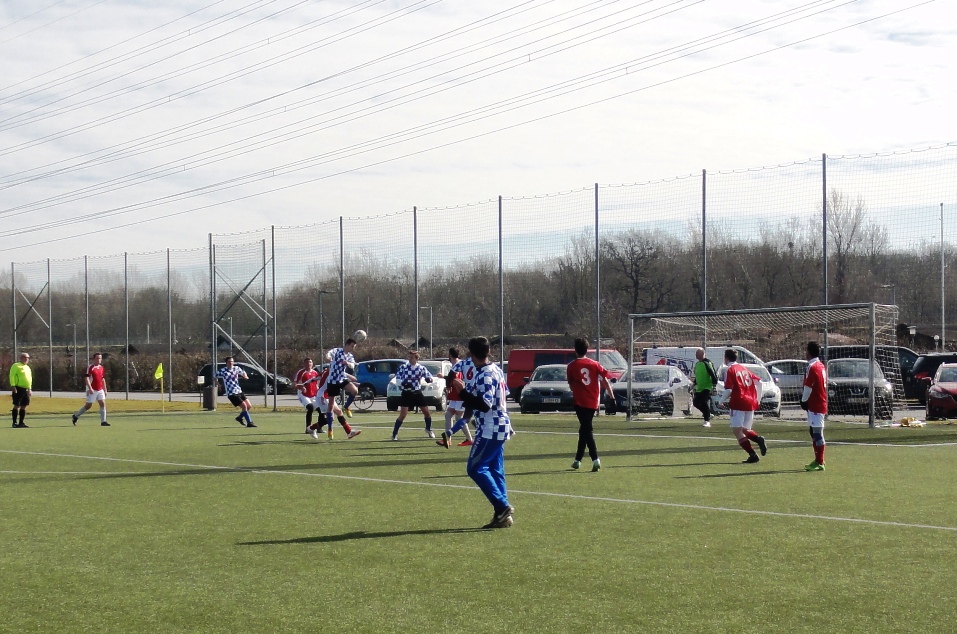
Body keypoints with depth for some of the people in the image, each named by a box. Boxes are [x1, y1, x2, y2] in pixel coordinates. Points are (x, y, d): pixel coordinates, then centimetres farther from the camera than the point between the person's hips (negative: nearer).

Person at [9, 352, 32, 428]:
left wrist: (30, 389, 21)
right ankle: (15, 423, -5)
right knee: (17, 405, -7)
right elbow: (12, 376, -11)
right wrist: (13, 386, -19)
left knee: (23, 407, 7)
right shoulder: (16, 366, -3)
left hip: (26, 389, 7)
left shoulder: (28, 368, 20)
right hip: (18, 389, -7)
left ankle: (21, 422, 12)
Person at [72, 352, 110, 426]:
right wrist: (90, 388, -25)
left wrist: (105, 390, 17)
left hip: (100, 390, 6)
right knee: (88, 405, 1)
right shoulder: (90, 367, -9)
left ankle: (103, 421, -5)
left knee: (103, 404, -6)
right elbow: (87, 378, -15)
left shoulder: (102, 368, 11)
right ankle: (76, 416, 20)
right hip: (92, 390, -6)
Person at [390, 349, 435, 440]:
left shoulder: (421, 368, -3)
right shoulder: (403, 367, -9)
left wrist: (429, 379, -23)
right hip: (406, 393, -3)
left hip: (417, 392, 3)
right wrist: (403, 383, -27)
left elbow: (429, 377, 1)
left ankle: (428, 429, 33)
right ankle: (394, 434, -3)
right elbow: (397, 378, -6)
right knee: (403, 414, -13)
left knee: (427, 412, 7)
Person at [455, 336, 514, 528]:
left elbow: (485, 404, -26)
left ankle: (502, 507, -13)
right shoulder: (496, 369, 10)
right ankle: (502, 515, 8)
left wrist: (463, 392, -24)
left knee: (475, 468, -8)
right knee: (495, 470, 10)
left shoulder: (485, 375, -19)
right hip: (500, 426, 10)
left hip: (489, 430, -10)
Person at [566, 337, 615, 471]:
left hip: (580, 401, -4)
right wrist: (611, 396, 2)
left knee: (587, 430, -8)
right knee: (584, 429, 17)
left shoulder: (571, 366, -1)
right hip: (593, 402, 4)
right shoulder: (595, 364, 5)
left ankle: (595, 459, -25)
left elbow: (571, 385, 8)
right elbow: (605, 381, -1)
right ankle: (578, 460, 26)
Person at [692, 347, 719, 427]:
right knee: (696, 402, 8)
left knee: (705, 403, -16)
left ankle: (707, 421, -10)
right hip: (699, 388, 9)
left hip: (707, 388, -9)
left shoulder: (707, 363, -13)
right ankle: (707, 414, 26)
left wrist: (714, 385, -20)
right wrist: (695, 385, 25)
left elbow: (713, 375, -16)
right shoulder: (697, 364, 14)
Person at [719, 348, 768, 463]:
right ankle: (759, 439, -13)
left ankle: (752, 455, -19)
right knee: (745, 429, 17)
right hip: (751, 403, 8)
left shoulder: (730, 370, -5)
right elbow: (758, 381, 18)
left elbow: (728, 390, -13)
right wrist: (757, 399, 24)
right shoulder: (744, 369, 17)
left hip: (738, 403, -8)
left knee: (736, 430, -6)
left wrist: (722, 400, 4)